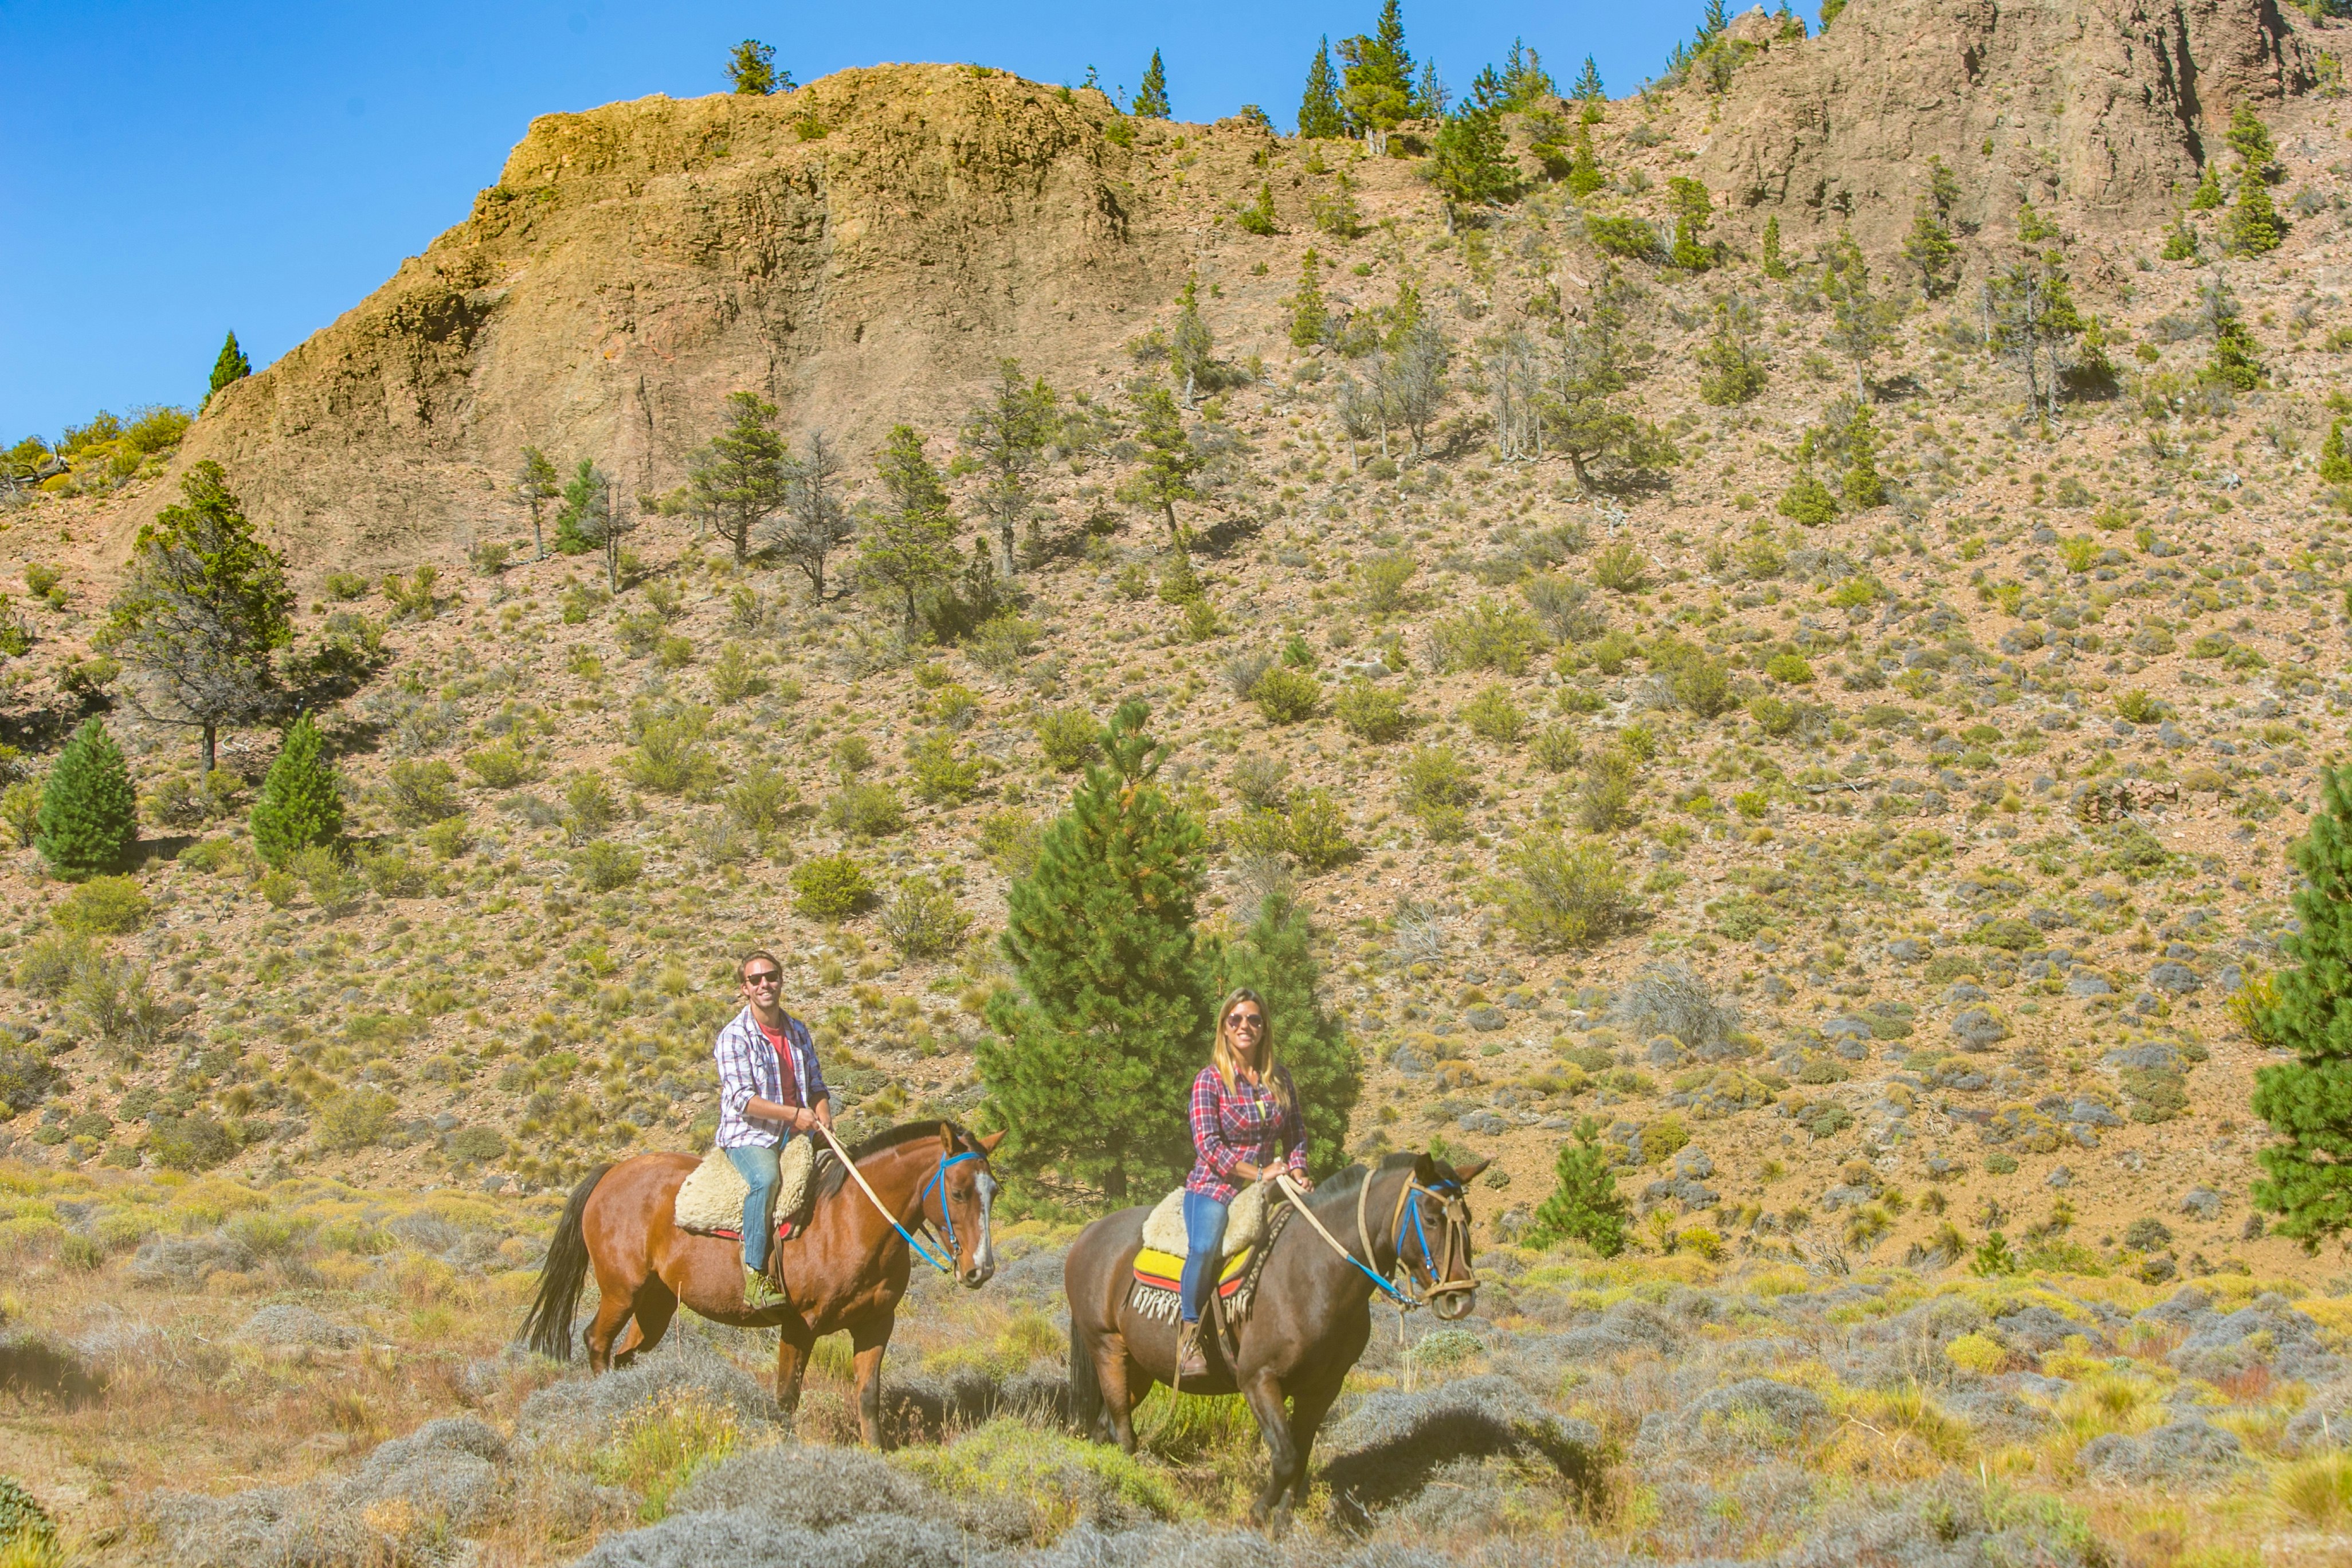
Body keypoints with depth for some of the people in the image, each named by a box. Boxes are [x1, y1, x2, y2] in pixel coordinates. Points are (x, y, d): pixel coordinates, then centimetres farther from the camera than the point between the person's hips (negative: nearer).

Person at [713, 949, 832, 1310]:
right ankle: (755, 1278, -35)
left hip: (795, 1135, 7)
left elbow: (816, 1085, 17)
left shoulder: (798, 1031, 13)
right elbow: (742, 1099, -15)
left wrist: (822, 1117, -5)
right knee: (766, 1178, -36)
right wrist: (793, 1114, -23)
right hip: (748, 1135, -7)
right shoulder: (734, 1036, -6)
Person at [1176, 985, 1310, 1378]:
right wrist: (1259, 1174, -17)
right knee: (1205, 1247, -34)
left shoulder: (1280, 1078, 9)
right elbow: (1208, 1146, -12)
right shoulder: (1210, 1080, -5)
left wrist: (1298, 1175, -4)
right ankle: (1189, 1332, -17)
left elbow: (1296, 1134, 15)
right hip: (1214, 1187, -5)